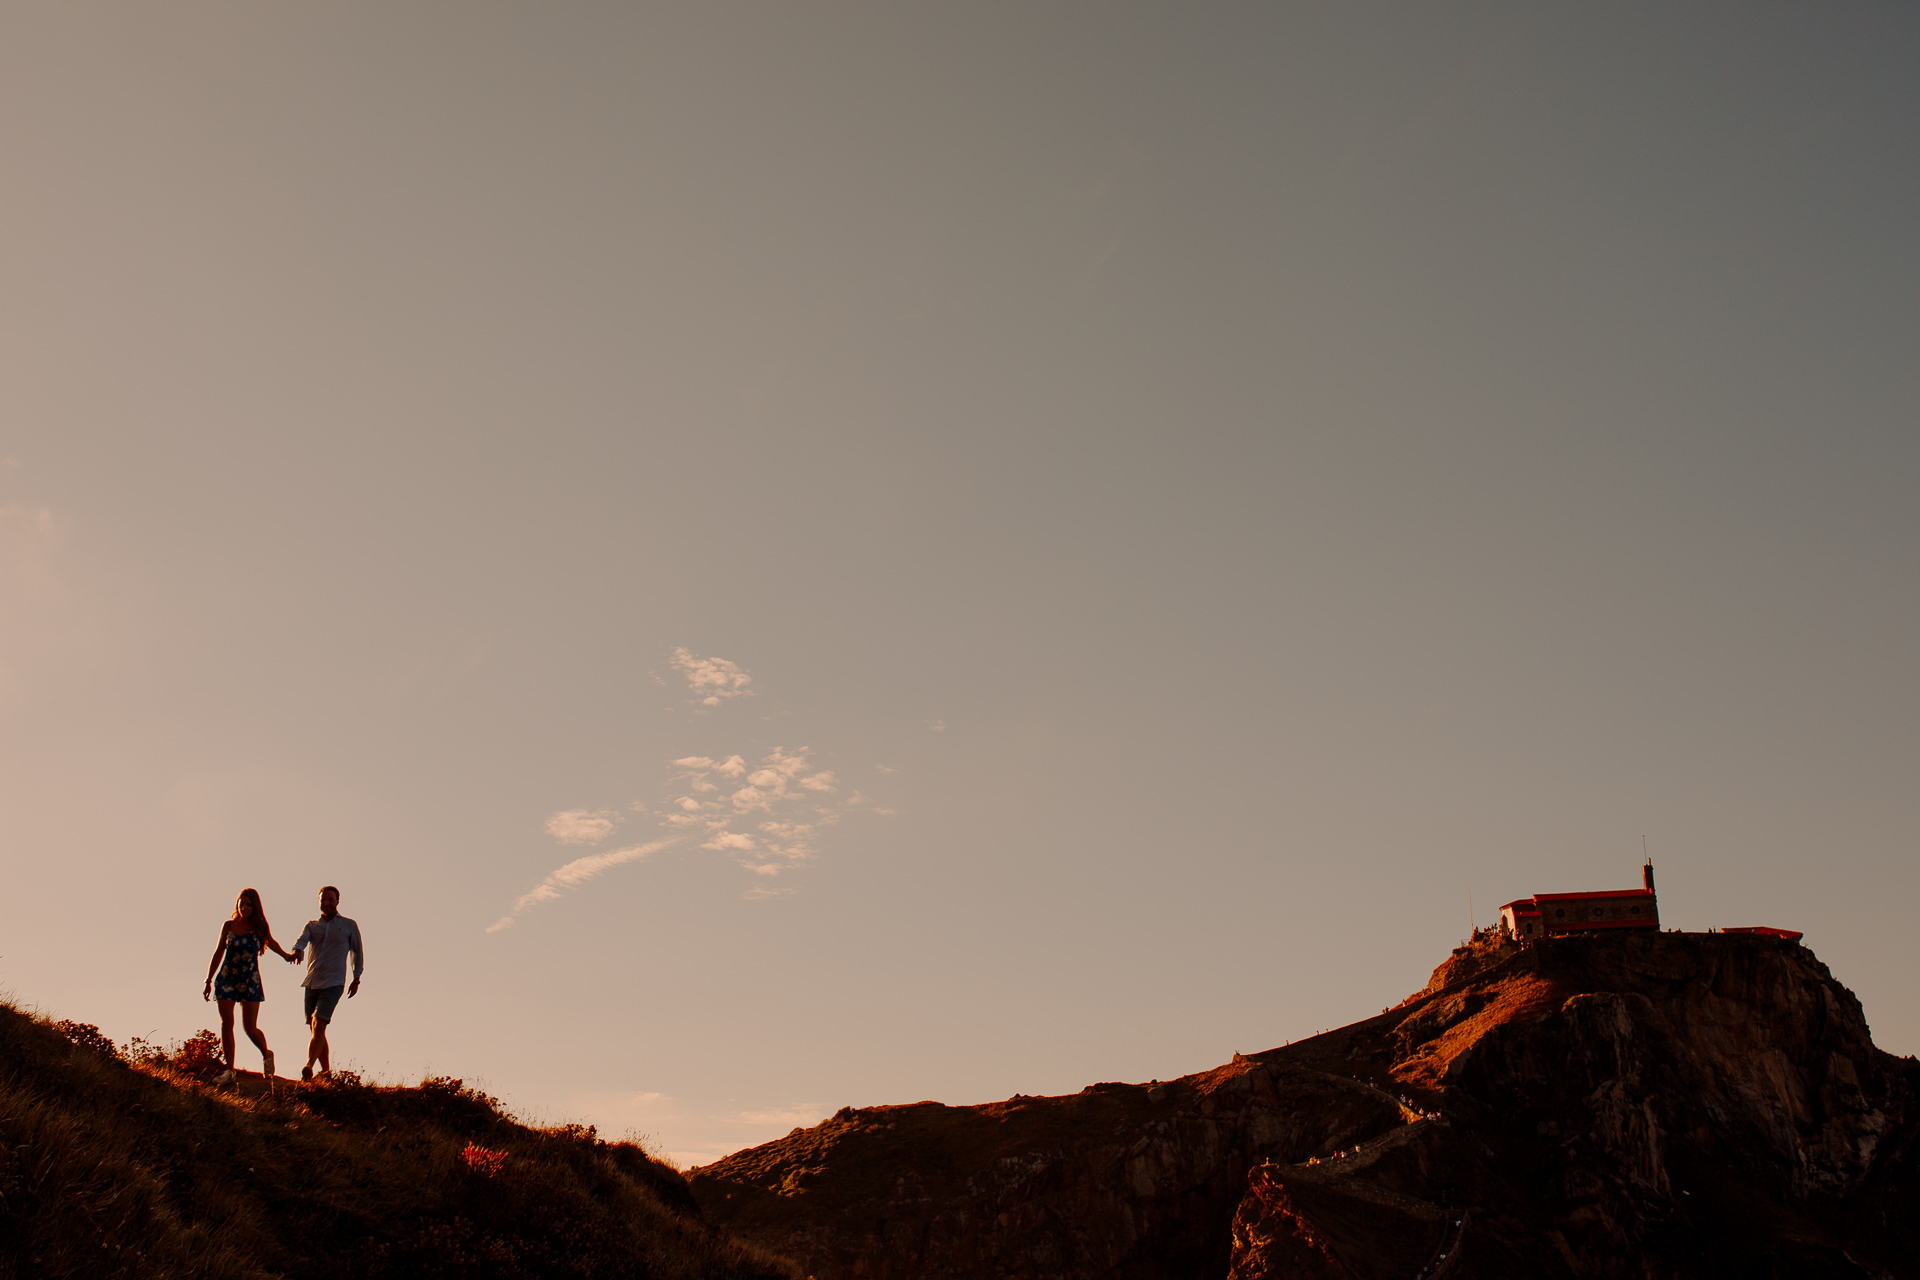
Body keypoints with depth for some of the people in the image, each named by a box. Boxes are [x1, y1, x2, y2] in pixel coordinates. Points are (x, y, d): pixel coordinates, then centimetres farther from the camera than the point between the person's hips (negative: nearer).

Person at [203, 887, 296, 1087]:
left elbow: (271, 943, 14)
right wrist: (208, 980, 11)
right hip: (226, 979, 2)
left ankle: (266, 1054, 24)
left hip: (250, 981, -2)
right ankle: (229, 1071, -1)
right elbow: (218, 953, 11)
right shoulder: (228, 926, 6)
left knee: (250, 1027, -5)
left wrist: (287, 955, -4)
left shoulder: (259, 927, 0)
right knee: (226, 1023, -5)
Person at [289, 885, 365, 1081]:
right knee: (315, 1029, 7)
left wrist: (356, 979, 14)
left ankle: (308, 1067, -31)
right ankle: (326, 1070, 18)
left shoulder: (349, 926, 6)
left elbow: (357, 951, 16)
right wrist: (296, 951, -32)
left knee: (319, 1024, -20)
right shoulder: (312, 925, 12)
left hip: (333, 983, -4)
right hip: (311, 983, 4)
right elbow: (302, 939, -8)